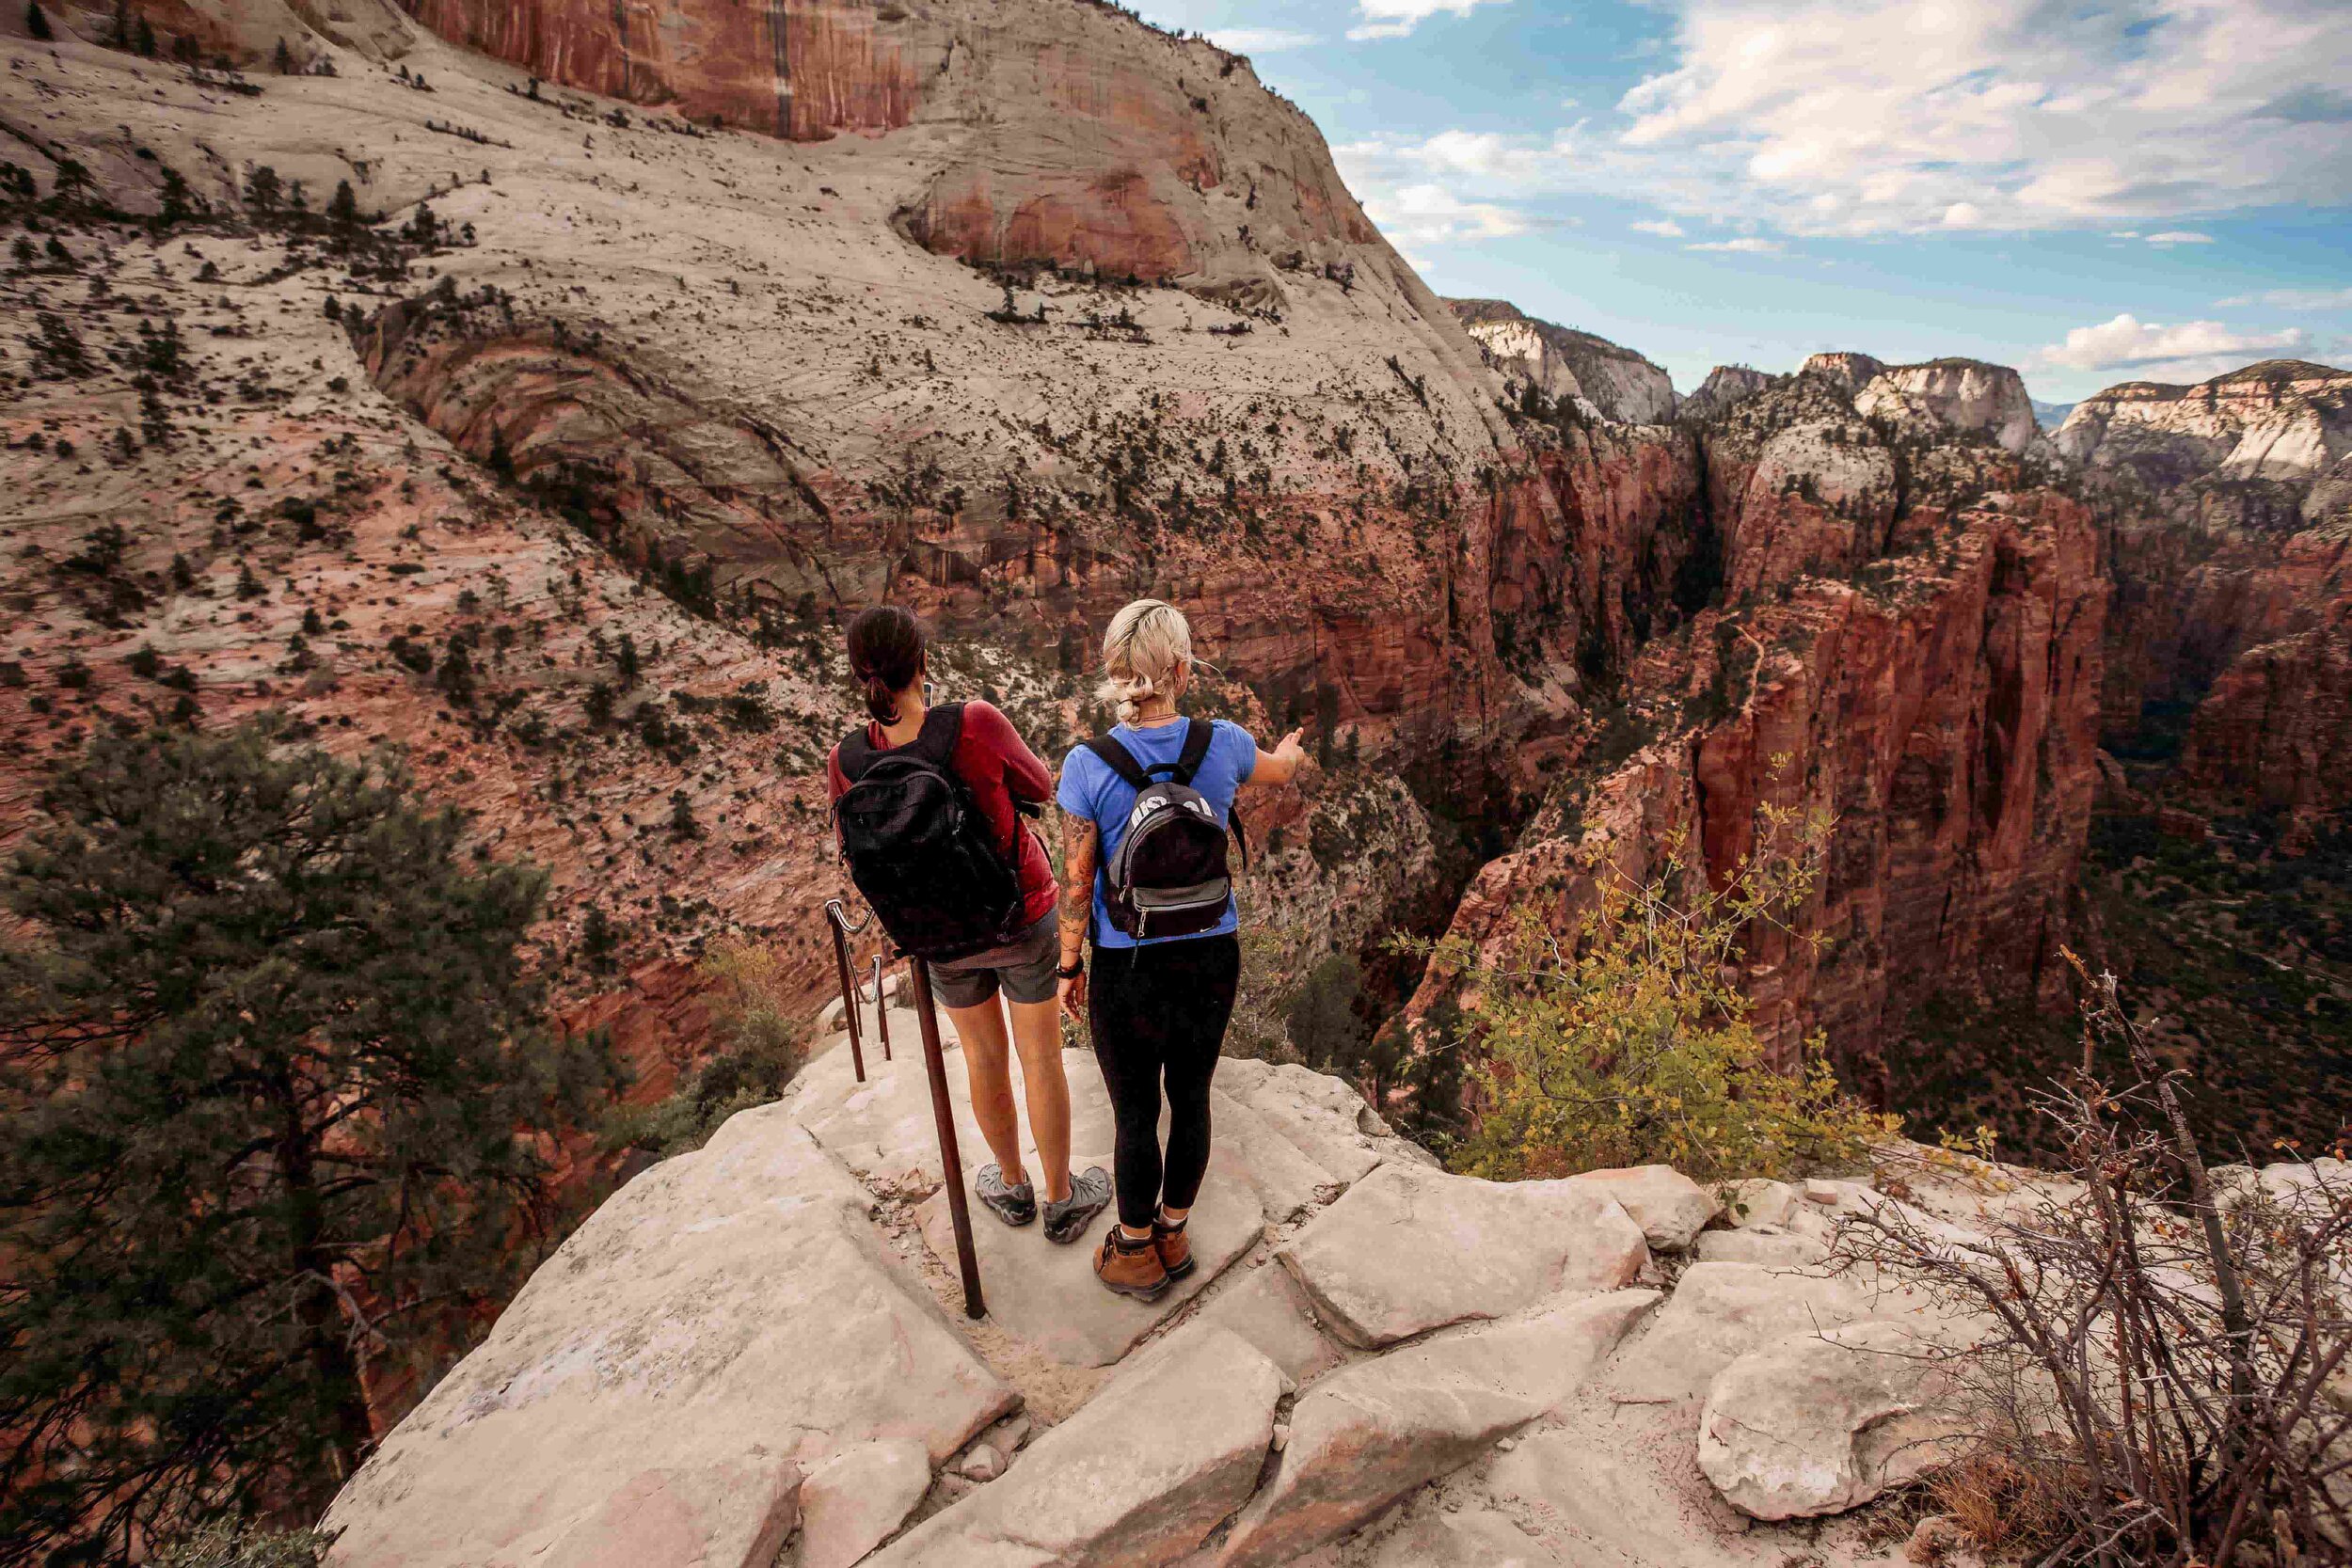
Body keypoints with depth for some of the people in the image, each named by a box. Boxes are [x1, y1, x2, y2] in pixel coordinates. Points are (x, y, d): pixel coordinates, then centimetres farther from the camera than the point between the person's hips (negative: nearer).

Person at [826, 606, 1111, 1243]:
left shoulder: (846, 764, -18)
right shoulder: (977, 723, -28)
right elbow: (1040, 788, -8)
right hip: (1024, 917, -2)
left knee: (984, 1054, 25)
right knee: (1042, 1057, 18)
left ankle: (1013, 1184, 46)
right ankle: (1062, 1201, 37)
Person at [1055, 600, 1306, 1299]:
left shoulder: (1088, 766, -20)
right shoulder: (1223, 744, -13)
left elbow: (1076, 885, -13)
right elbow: (1279, 769, 12)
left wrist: (1069, 967, 4)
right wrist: (1291, 749, 37)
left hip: (1128, 968, -2)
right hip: (1211, 957, 3)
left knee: (1134, 1115, 16)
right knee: (1190, 1098, 21)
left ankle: (1137, 1254, 37)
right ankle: (1173, 1235, 42)